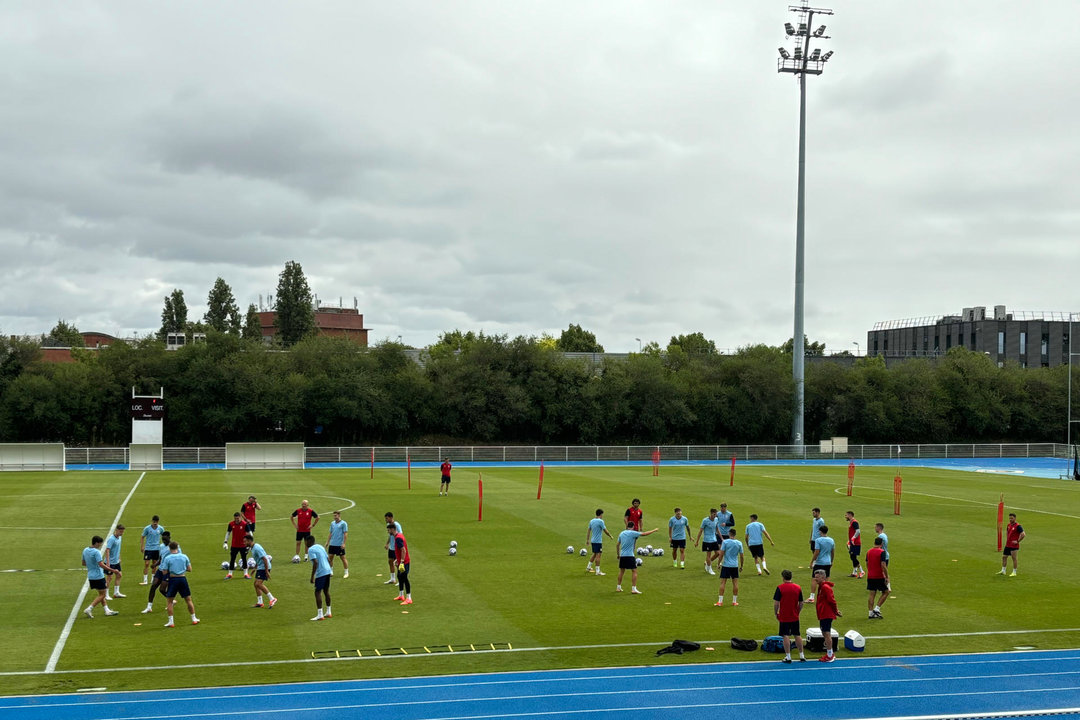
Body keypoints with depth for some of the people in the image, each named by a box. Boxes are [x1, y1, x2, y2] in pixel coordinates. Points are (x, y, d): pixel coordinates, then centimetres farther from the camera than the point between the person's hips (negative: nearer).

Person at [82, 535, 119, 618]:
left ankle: (107, 610, 17)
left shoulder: (85, 550, 7)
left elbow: (83, 563, 17)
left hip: (90, 576, 9)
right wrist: (113, 570, -23)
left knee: (101, 594, 17)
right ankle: (89, 609, -8)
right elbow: (101, 565, -25)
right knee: (102, 595, 0)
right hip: (98, 576, -9)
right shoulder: (96, 552, -19)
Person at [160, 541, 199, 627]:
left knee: (169, 601, 9)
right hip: (183, 579, 2)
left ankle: (171, 621, 3)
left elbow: (164, 572, -6)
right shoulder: (184, 556, 1)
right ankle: (194, 619, 19)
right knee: (189, 600, 14)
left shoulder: (167, 558, -6)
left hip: (173, 579, -2)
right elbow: (189, 569, 5)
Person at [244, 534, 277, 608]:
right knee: (256, 584, 9)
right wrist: (255, 569, 27)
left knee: (258, 583, -18)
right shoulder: (252, 548, 13)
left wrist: (267, 571, -23)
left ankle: (272, 599, -14)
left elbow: (264, 559, -23)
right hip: (260, 568, 10)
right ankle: (259, 602, 15)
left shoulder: (256, 548, -20)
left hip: (264, 567, -10)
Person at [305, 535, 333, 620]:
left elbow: (315, 563, -19)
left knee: (318, 592, -4)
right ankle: (328, 612, 23)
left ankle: (320, 615, -7)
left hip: (321, 573, -8)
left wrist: (312, 577, -17)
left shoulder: (311, 550, -9)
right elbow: (328, 560, 18)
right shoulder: (320, 547, 17)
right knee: (326, 591, 17)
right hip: (328, 571, 8)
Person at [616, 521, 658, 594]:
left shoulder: (621, 533, 10)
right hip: (629, 555, -6)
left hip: (622, 555, 6)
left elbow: (618, 544, 15)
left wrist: (618, 554, 26)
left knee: (621, 571, 17)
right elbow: (644, 534, -10)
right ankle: (633, 589, -7)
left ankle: (618, 587, 21)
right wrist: (654, 530, 0)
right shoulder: (633, 533, -8)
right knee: (634, 571, -1)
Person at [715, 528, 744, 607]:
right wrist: (741, 566, 16)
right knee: (735, 583, 9)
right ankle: (734, 601, 13)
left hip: (726, 565, -2)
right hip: (735, 565, 2)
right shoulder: (739, 543, 1)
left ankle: (720, 601, -1)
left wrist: (719, 563, 2)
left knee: (723, 583, 1)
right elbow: (741, 556, 5)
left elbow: (721, 553, -9)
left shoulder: (725, 542, -8)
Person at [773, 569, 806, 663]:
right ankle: (802, 656, 17)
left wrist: (776, 613, 2)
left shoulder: (780, 588, -10)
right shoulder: (798, 588, 1)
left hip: (784, 617, -4)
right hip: (795, 617, 4)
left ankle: (788, 657, 1)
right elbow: (801, 603, 6)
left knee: (786, 636, 1)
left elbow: (776, 603, -11)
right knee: (797, 635, 12)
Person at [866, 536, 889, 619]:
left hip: (870, 577, 6)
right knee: (886, 592, 10)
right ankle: (877, 609, 1)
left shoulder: (868, 551, 7)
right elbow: (883, 565, -18)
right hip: (879, 577, -6)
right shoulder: (882, 552, -12)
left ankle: (870, 613, 7)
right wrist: (887, 577, -12)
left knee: (872, 595, 9)